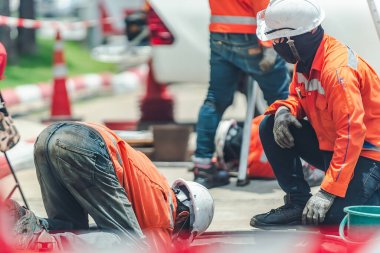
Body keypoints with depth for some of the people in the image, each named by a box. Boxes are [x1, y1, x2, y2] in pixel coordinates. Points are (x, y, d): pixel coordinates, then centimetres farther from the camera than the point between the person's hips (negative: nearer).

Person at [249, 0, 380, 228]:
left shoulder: (337, 69, -28)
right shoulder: (305, 59, -1)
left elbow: (352, 134, -31)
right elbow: (298, 97, 17)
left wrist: (328, 192, -33)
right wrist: (283, 110, -11)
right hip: (329, 143, 9)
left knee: (332, 214, -26)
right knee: (270, 127, -2)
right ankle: (299, 202, 1)